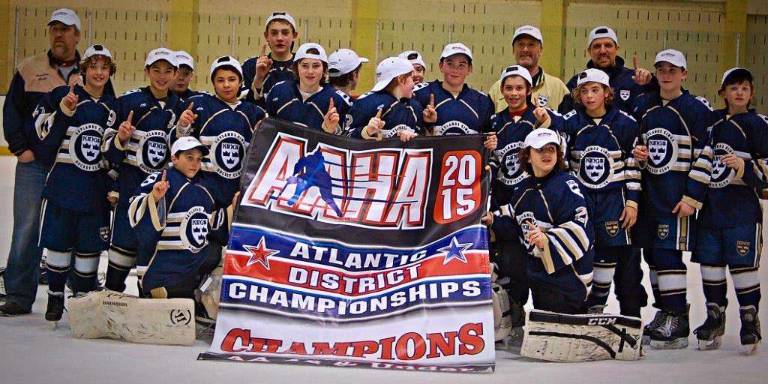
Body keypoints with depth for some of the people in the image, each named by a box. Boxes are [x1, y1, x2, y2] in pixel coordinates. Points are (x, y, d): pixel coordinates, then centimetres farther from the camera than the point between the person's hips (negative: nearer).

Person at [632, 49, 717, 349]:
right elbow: (636, 143, 25)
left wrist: (692, 198, -14)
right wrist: (636, 153, 1)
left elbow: (704, 156, -9)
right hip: (650, 189, 7)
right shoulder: (644, 107, 12)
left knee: (668, 252, -12)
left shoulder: (696, 109, -6)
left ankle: (677, 319, -5)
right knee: (652, 253, 10)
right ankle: (664, 313, 21)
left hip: (678, 193, -6)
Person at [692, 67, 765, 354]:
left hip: (742, 206, -5)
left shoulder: (757, 124, -1)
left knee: (743, 264, -5)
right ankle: (714, 319, 20)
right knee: (710, 263, 8)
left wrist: (745, 166, -21)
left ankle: (750, 321, 6)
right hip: (710, 204, 5)